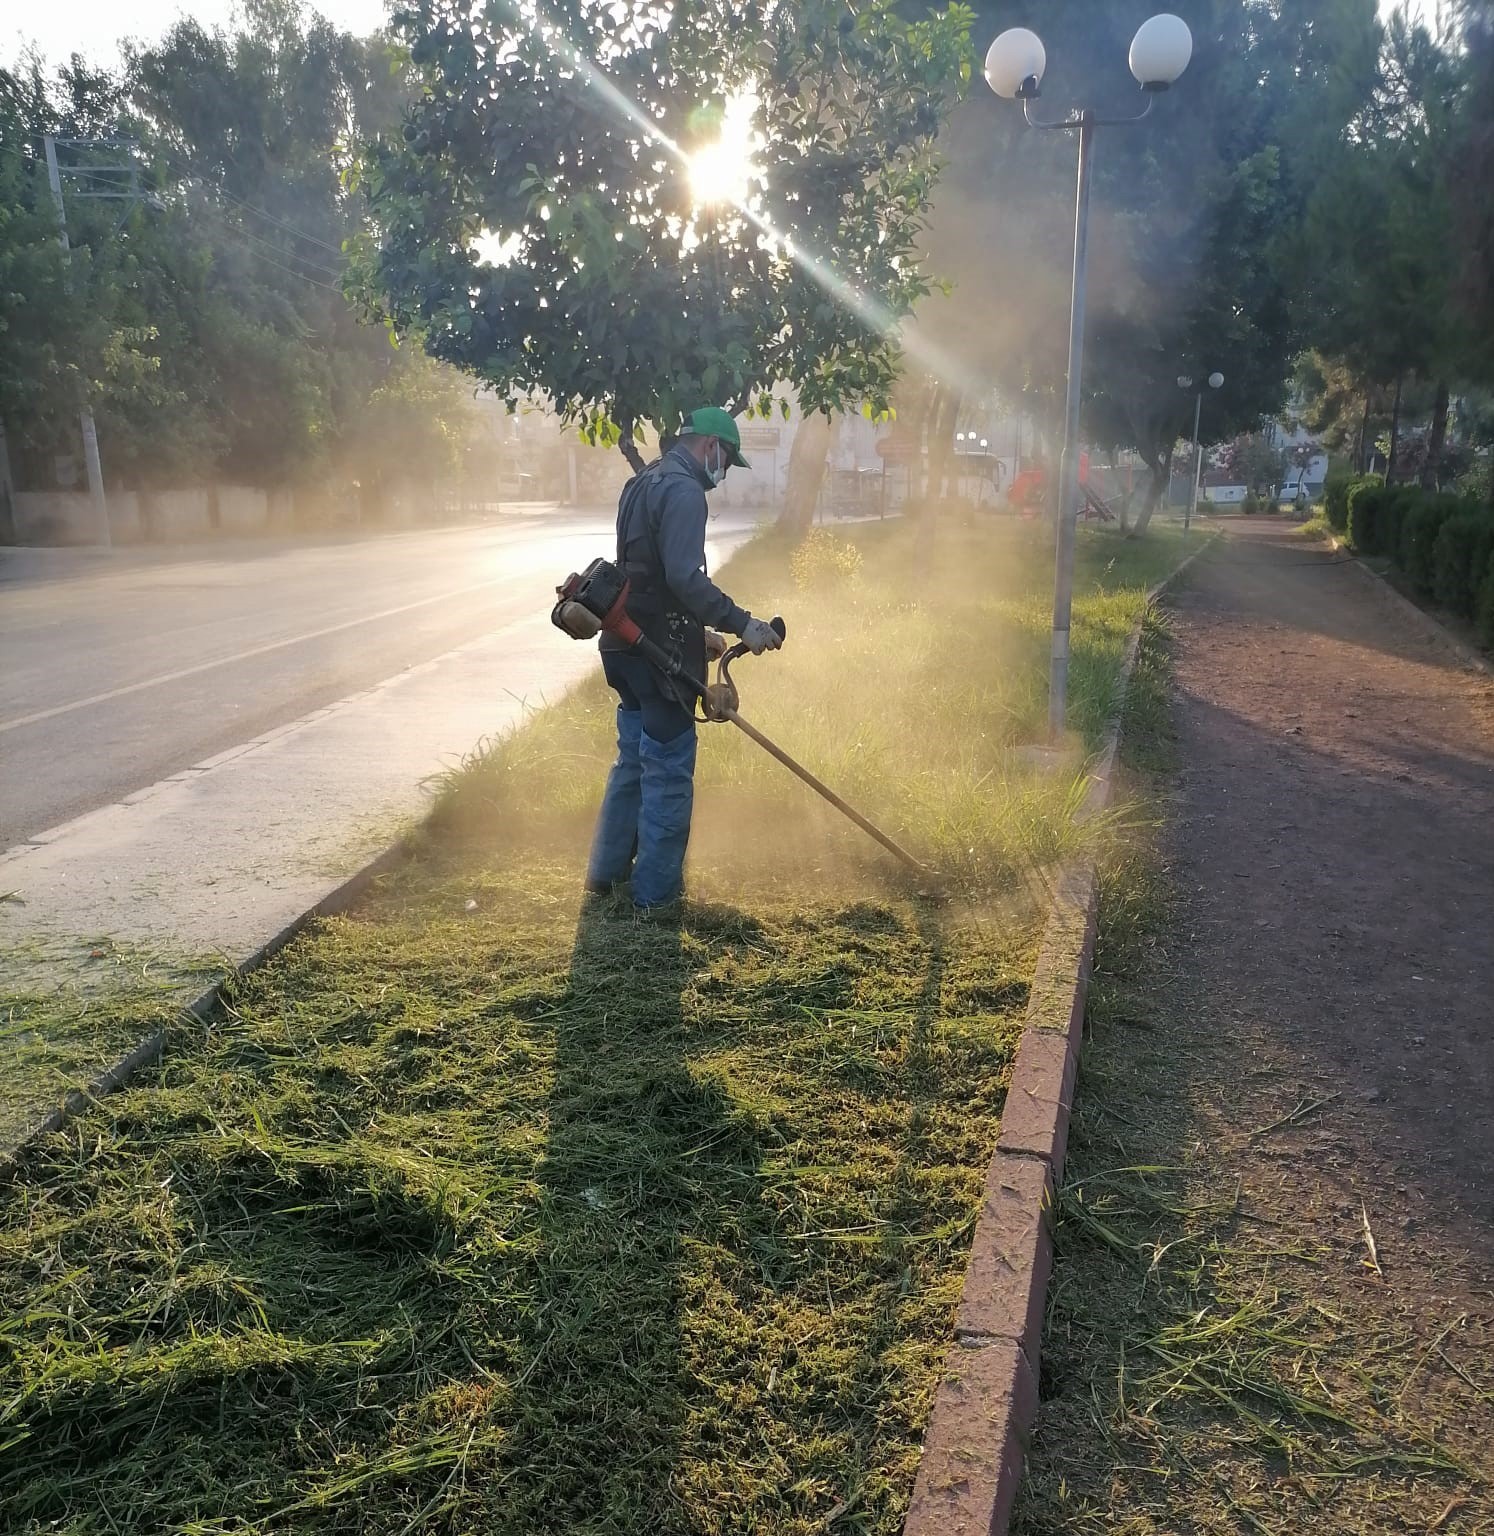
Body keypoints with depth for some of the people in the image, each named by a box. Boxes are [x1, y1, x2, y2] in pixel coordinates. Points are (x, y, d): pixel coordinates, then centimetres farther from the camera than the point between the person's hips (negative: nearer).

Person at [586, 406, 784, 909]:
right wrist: (743, 624, -25)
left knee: (633, 761, 19)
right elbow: (684, 577, -27)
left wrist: (697, 631, 23)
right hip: (659, 651, -10)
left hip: (627, 645, 10)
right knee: (669, 772, 0)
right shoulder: (684, 491, -15)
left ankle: (607, 870, 28)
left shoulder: (643, 483, 17)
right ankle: (656, 889, 8)